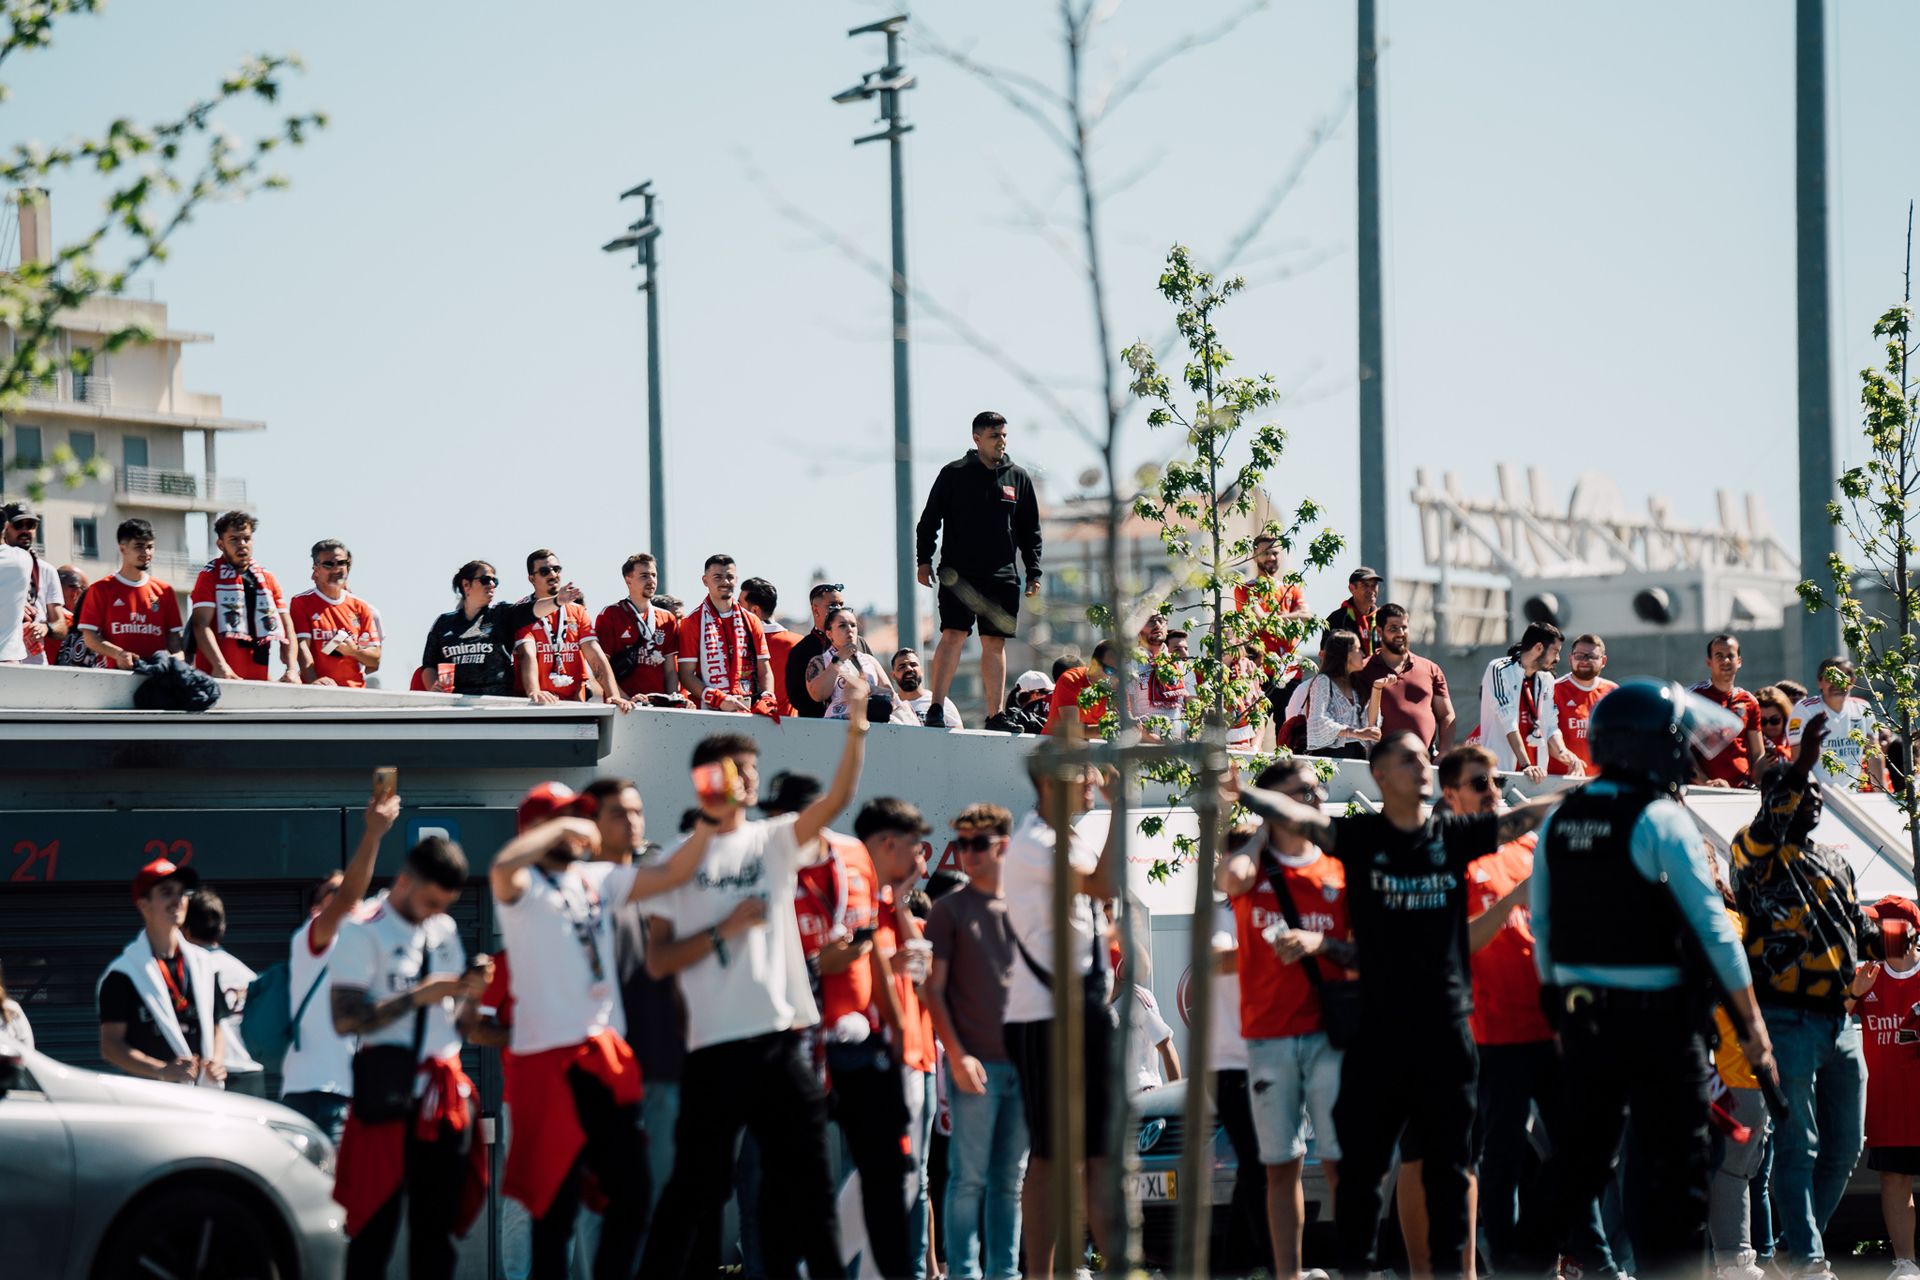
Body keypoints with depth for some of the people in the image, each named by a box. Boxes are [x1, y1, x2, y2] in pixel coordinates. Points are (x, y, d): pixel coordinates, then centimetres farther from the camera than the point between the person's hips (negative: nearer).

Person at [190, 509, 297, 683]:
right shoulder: (210, 576, 4)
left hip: (262, 678, 4)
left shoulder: (268, 579, 17)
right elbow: (201, 625, -8)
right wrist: (220, 666, -22)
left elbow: (286, 626, 13)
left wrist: (292, 669, -3)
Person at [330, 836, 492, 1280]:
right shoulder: (364, 932, -5)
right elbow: (345, 1019, -14)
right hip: (389, 1092, -6)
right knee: (376, 1225, -6)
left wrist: (471, 993, -1)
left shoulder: (446, 931, 15)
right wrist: (417, 997, -18)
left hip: (445, 1091, 6)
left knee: (438, 1225, 6)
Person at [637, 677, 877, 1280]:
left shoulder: (772, 841, 10)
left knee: (806, 1179, 7)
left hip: (782, 1037, 3)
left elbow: (836, 800, -6)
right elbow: (658, 961, -3)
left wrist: (857, 729, -18)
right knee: (697, 1185, 0)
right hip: (716, 1045, -3)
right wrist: (725, 929, -13)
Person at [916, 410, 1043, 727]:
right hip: (958, 573, -3)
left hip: (1002, 577, 3)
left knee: (995, 643, 4)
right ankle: (936, 709, -13)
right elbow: (929, 519, 5)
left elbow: (1030, 531, 16)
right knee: (953, 636, -13)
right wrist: (924, 560, -3)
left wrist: (1034, 572, 9)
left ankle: (995, 715, 6)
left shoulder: (1018, 478, 12)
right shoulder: (954, 474, 2)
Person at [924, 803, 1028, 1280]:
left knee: (1011, 1180, 7)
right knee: (969, 1177, -5)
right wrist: (957, 1055, -12)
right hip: (976, 1062, -4)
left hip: (1025, 1061, 4)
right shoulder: (949, 910, 1)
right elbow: (934, 990, -2)